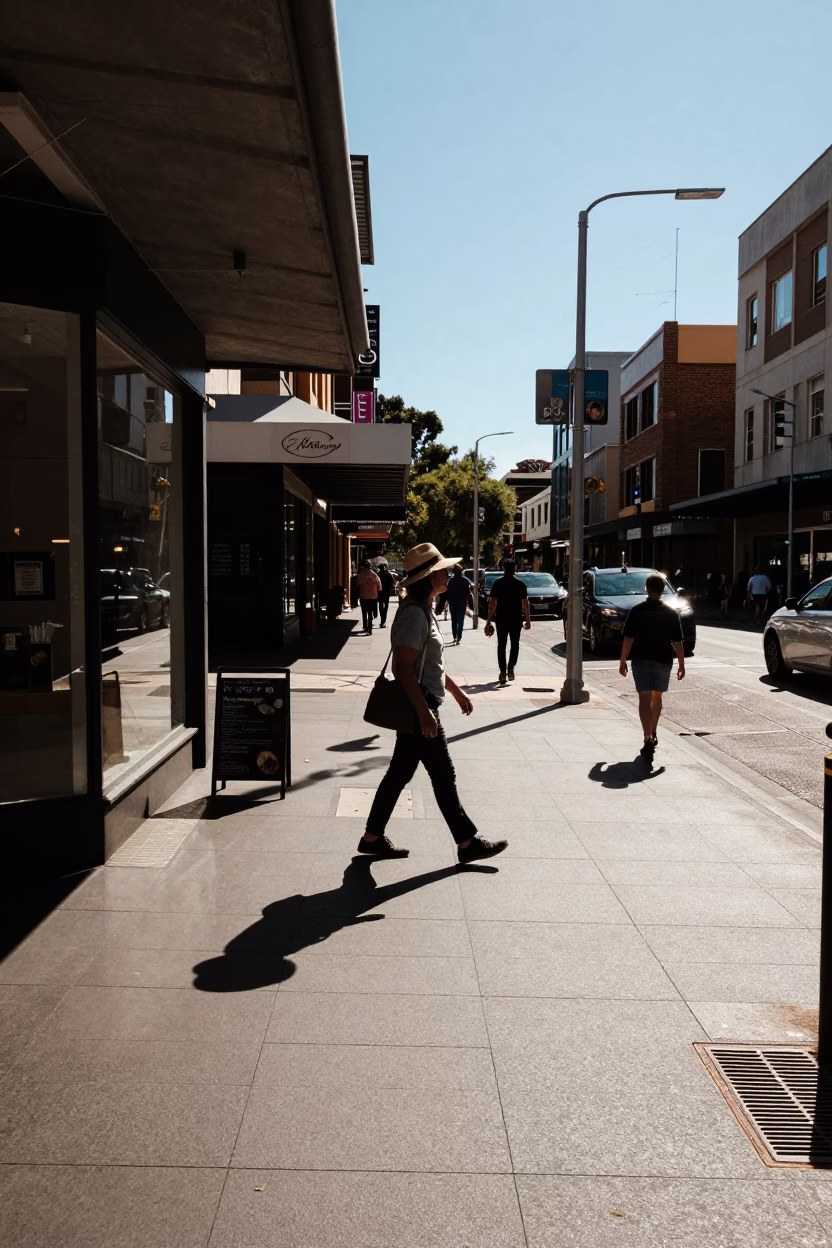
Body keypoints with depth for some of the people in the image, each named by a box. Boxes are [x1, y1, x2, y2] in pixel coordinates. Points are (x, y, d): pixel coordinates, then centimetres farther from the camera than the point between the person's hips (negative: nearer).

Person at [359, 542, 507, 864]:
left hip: (418, 706, 10)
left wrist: (456, 691, 25)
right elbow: (402, 668, -25)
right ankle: (467, 842, 14)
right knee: (443, 775, 1)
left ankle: (373, 837, 22)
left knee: (400, 772, 14)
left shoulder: (425, 610, 13)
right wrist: (424, 712, -26)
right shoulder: (414, 614, -20)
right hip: (417, 707, -10)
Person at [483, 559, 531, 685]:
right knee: (515, 643, 14)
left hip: (501, 618, -1)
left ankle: (503, 672, 2)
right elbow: (525, 604, -2)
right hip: (516, 618, 1)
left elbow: (492, 603, -8)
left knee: (501, 645, 8)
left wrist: (489, 621, -6)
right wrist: (528, 620, 6)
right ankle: (511, 668, -3)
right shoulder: (520, 584, 0)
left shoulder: (498, 583, -4)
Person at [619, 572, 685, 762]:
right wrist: (681, 664, 6)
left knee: (645, 699, -5)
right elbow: (678, 642, -2)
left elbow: (628, 639, -7)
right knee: (657, 698, 20)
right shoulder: (672, 613, -1)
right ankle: (652, 735, 34)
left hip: (641, 660, -2)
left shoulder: (637, 610, -5)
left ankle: (648, 739, -21)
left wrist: (623, 661, 2)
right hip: (663, 661, 2)